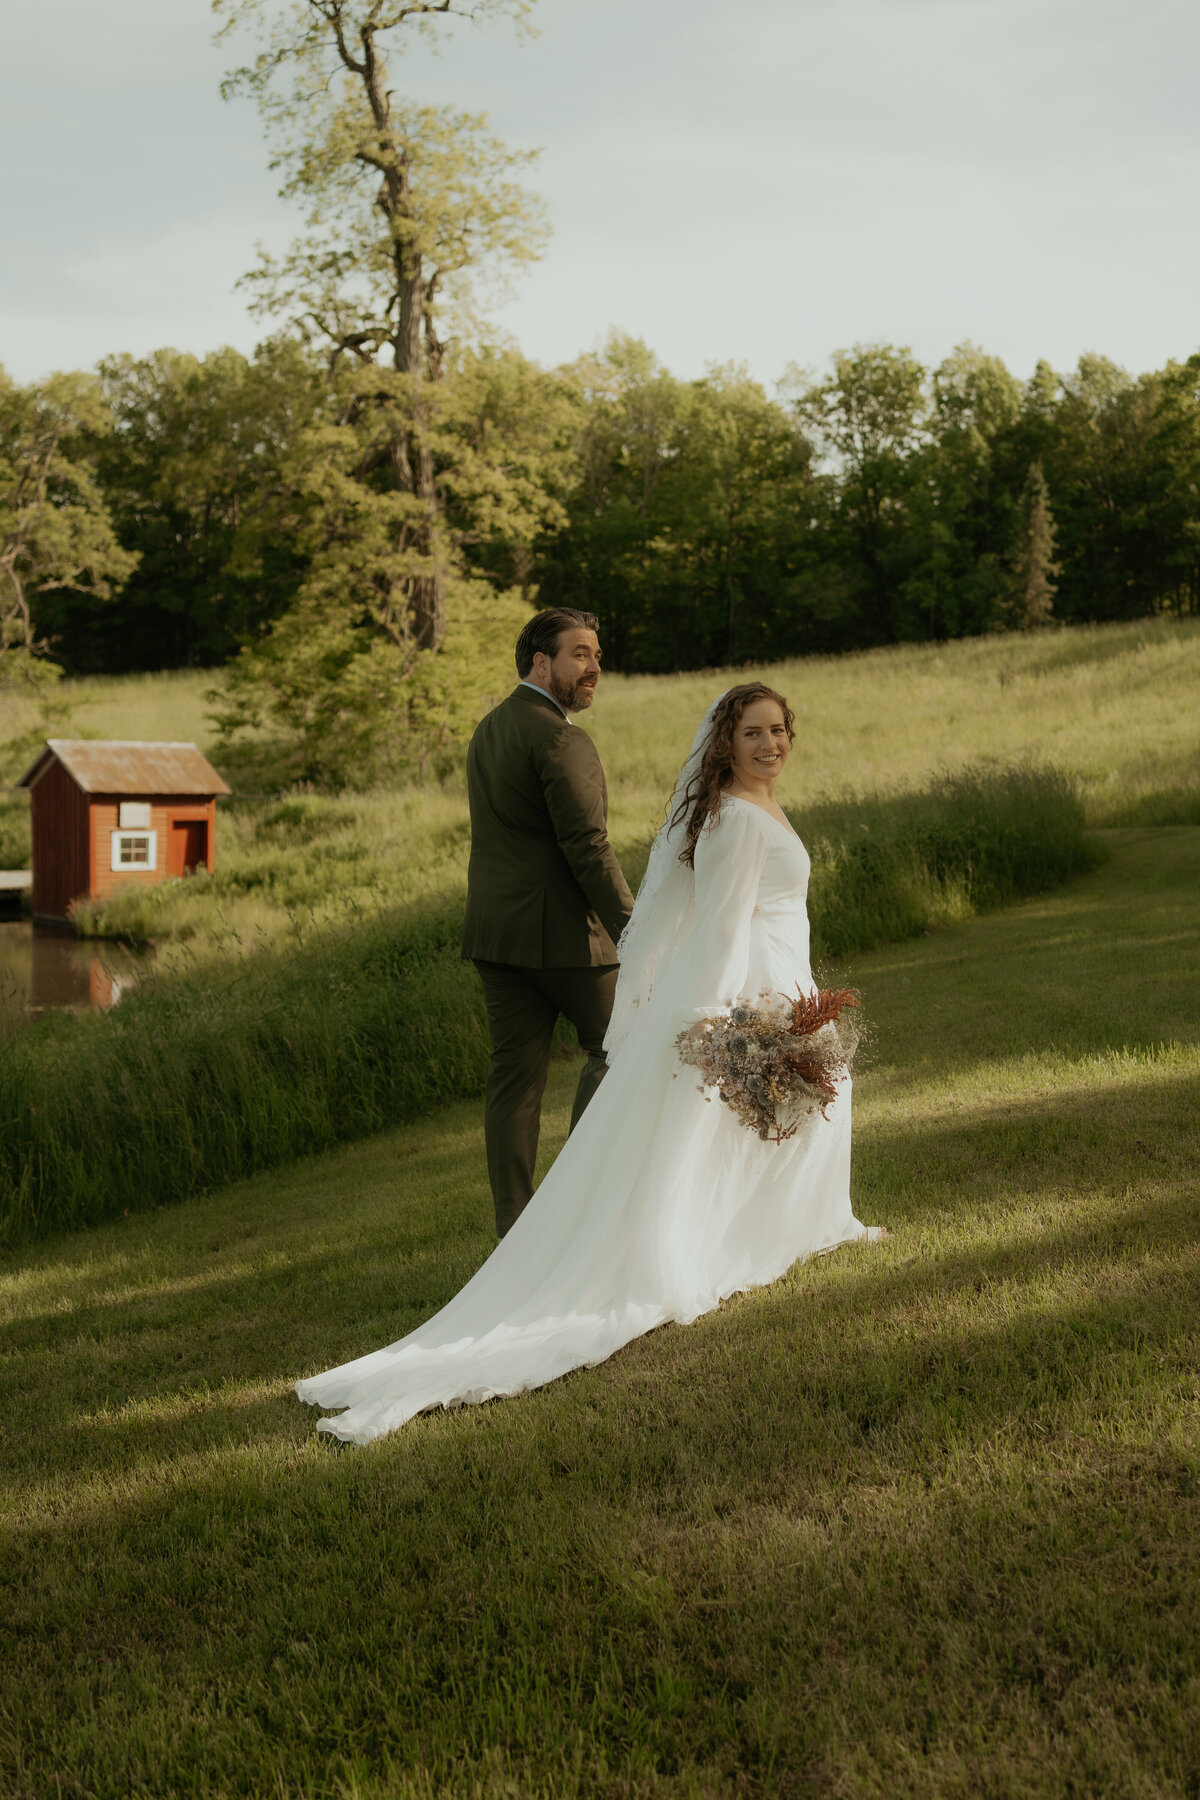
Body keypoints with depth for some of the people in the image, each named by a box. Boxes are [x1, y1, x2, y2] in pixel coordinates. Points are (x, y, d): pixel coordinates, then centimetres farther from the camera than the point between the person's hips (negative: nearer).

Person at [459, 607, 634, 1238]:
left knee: (515, 1070, 8)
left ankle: (514, 1225, 11)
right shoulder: (560, 741, -15)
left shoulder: (489, 729, 15)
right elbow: (588, 849, -19)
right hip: (562, 931, -8)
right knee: (613, 1046, 10)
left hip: (494, 927, 8)